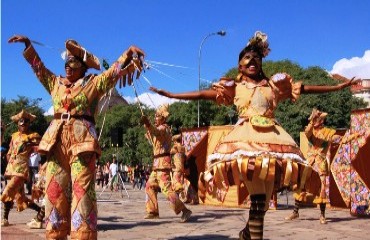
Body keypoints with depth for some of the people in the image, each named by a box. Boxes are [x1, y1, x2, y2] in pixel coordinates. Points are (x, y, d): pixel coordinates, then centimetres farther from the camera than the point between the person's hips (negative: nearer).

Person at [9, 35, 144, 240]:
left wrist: (130, 52, -14)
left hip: (82, 141, -4)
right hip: (56, 141, 5)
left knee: (82, 192, -10)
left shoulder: (94, 82, 10)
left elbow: (117, 69, 1)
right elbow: (38, 66, 30)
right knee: (54, 193, 4)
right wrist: (28, 44, 27)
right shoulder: (56, 84, 22)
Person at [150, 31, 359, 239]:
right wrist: (170, 95, 3)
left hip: (271, 139, 3)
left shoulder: (274, 84, 18)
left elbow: (304, 88, 18)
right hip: (247, 140, -3)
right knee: (258, 198, -16)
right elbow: (201, 94, 10)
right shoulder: (234, 87, 14)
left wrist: (338, 87, 16)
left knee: (264, 199, 5)